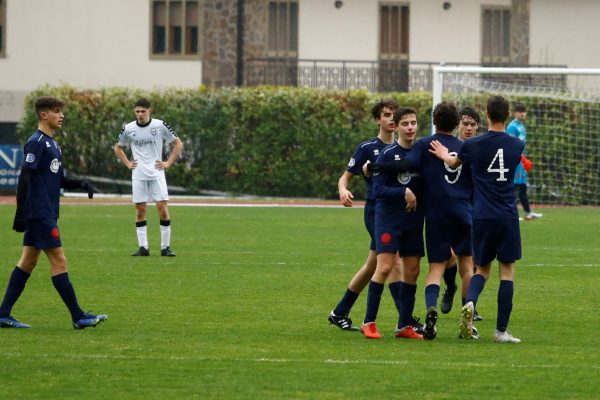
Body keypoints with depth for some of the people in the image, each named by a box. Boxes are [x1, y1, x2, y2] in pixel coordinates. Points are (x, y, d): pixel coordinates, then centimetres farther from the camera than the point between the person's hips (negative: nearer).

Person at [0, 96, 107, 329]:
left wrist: (80, 185, 5)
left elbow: (58, 179, 22)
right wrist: (20, 212, -22)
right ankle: (78, 317, -5)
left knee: (28, 262, 10)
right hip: (40, 213, -10)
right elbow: (25, 178, -18)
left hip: (46, 214, 10)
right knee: (59, 261, -7)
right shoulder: (36, 143, -13)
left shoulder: (51, 144, 16)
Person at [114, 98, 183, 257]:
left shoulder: (160, 126, -3)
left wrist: (168, 163, -1)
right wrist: (127, 163, 8)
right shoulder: (129, 129, 3)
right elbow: (118, 148, 20)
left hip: (156, 174, -2)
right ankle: (143, 247, 6)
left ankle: (165, 247, -1)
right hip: (138, 176, 2)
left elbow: (178, 144, 6)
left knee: (163, 208, -8)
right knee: (140, 210, 1)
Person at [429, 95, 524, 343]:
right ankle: (501, 330, 1)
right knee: (507, 270, 5)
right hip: (508, 216, 0)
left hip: (482, 217, 1)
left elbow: (454, 163, 18)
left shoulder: (472, 145, -3)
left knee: (482, 268, 15)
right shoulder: (517, 146, 2)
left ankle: (470, 303, -16)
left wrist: (444, 155, 43)